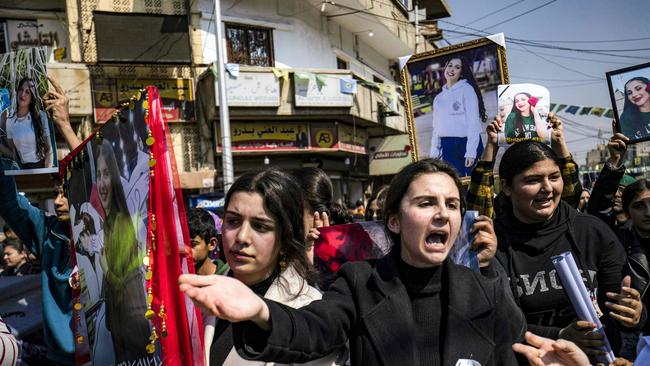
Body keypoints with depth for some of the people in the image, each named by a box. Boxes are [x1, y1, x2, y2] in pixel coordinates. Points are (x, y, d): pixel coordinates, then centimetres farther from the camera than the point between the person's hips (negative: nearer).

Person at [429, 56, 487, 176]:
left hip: (467, 143, -4)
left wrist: (471, 151, -16)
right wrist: (434, 153, 7)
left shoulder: (467, 89, 1)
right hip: (447, 146, 4)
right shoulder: (438, 98, 16)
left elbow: (473, 121, -7)